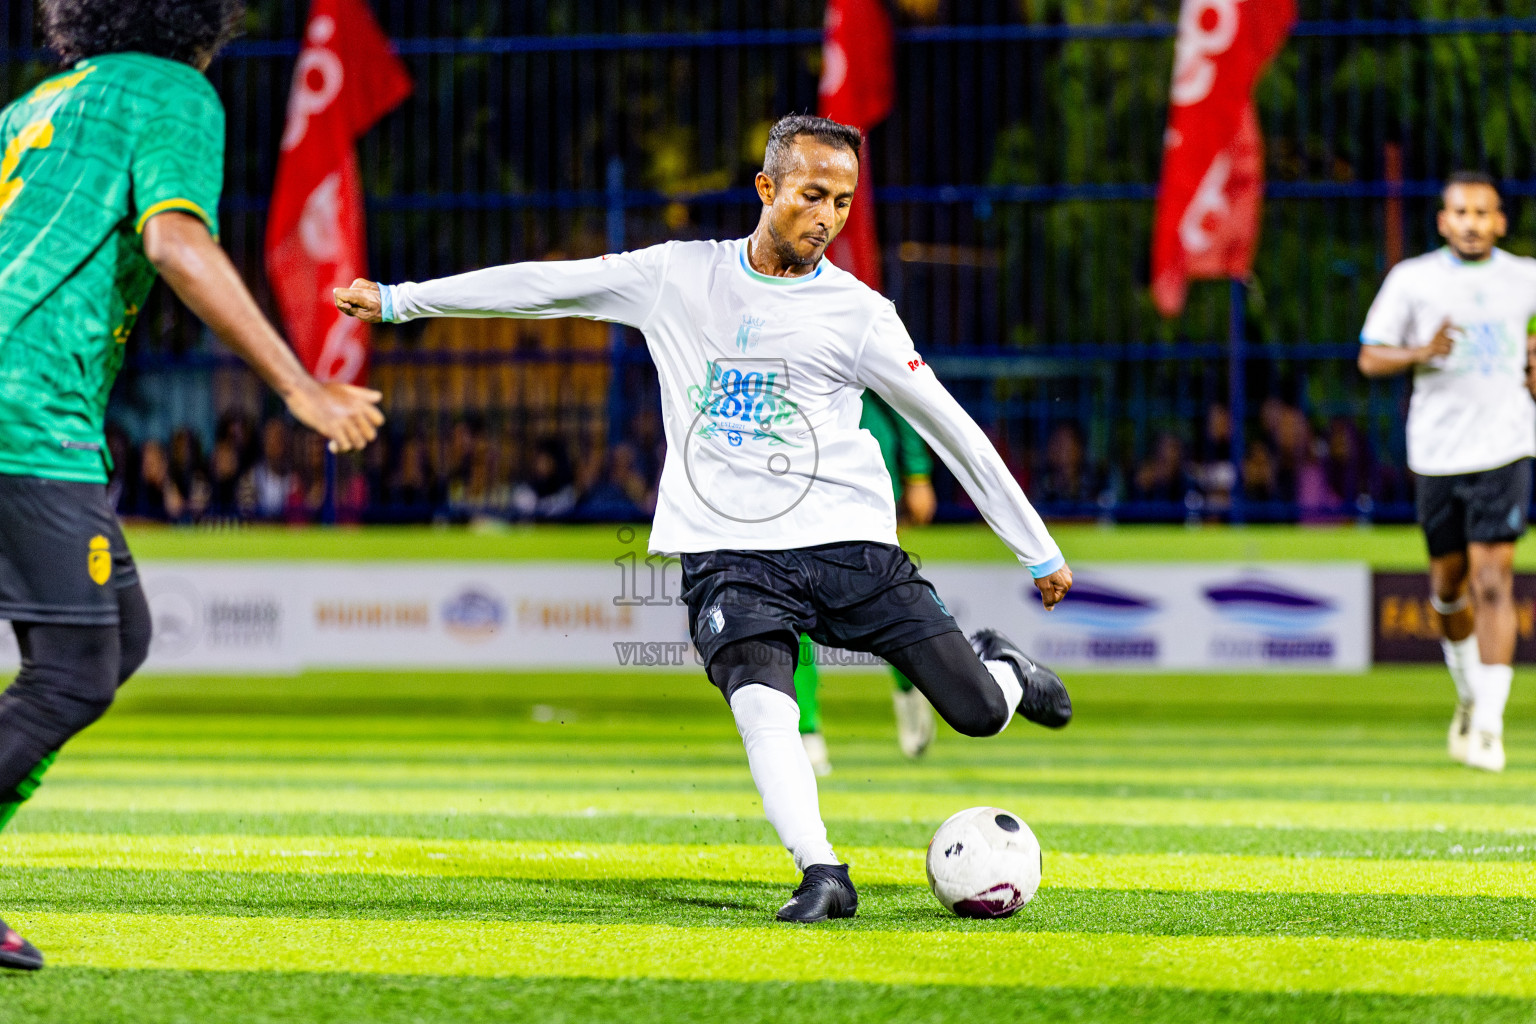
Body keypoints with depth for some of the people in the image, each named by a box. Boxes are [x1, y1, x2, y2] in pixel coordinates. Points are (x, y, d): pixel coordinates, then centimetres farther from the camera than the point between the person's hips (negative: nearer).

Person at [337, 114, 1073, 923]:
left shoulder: (858, 314, 1)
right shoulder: (679, 276, 6)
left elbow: (952, 430, 5)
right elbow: (548, 285, 12)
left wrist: (1039, 551, 7)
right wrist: (397, 300, 14)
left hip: (849, 543, 0)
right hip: (730, 553, 0)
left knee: (978, 712, -6)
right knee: (763, 706, -29)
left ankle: (1001, 668, 29)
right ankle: (822, 875, -23)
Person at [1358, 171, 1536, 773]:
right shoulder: (1412, 279, 1)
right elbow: (1370, 359, -1)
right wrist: (1422, 352, -18)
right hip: (1437, 452, 1)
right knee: (1448, 584, 9)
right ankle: (1470, 694, 36)